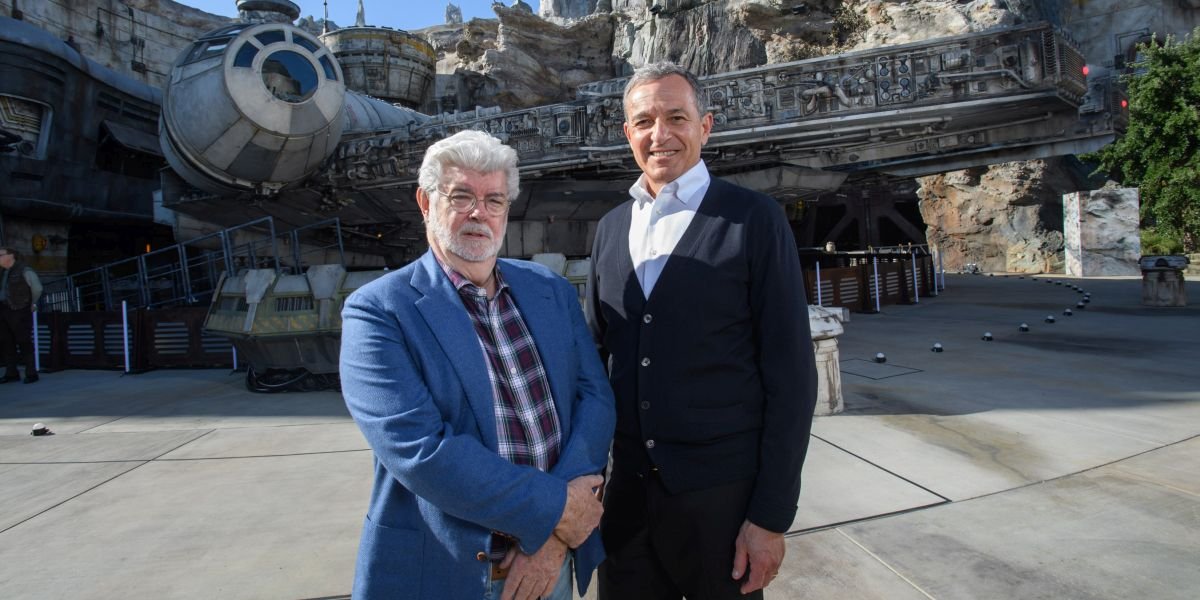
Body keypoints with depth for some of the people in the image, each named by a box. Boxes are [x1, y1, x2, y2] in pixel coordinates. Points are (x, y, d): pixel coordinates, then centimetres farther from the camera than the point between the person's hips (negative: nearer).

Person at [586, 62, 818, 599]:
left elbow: (790, 374, -10)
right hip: (626, 492, 4)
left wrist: (772, 515, -11)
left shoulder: (755, 220, -8)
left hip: (720, 495, -4)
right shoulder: (610, 228, 7)